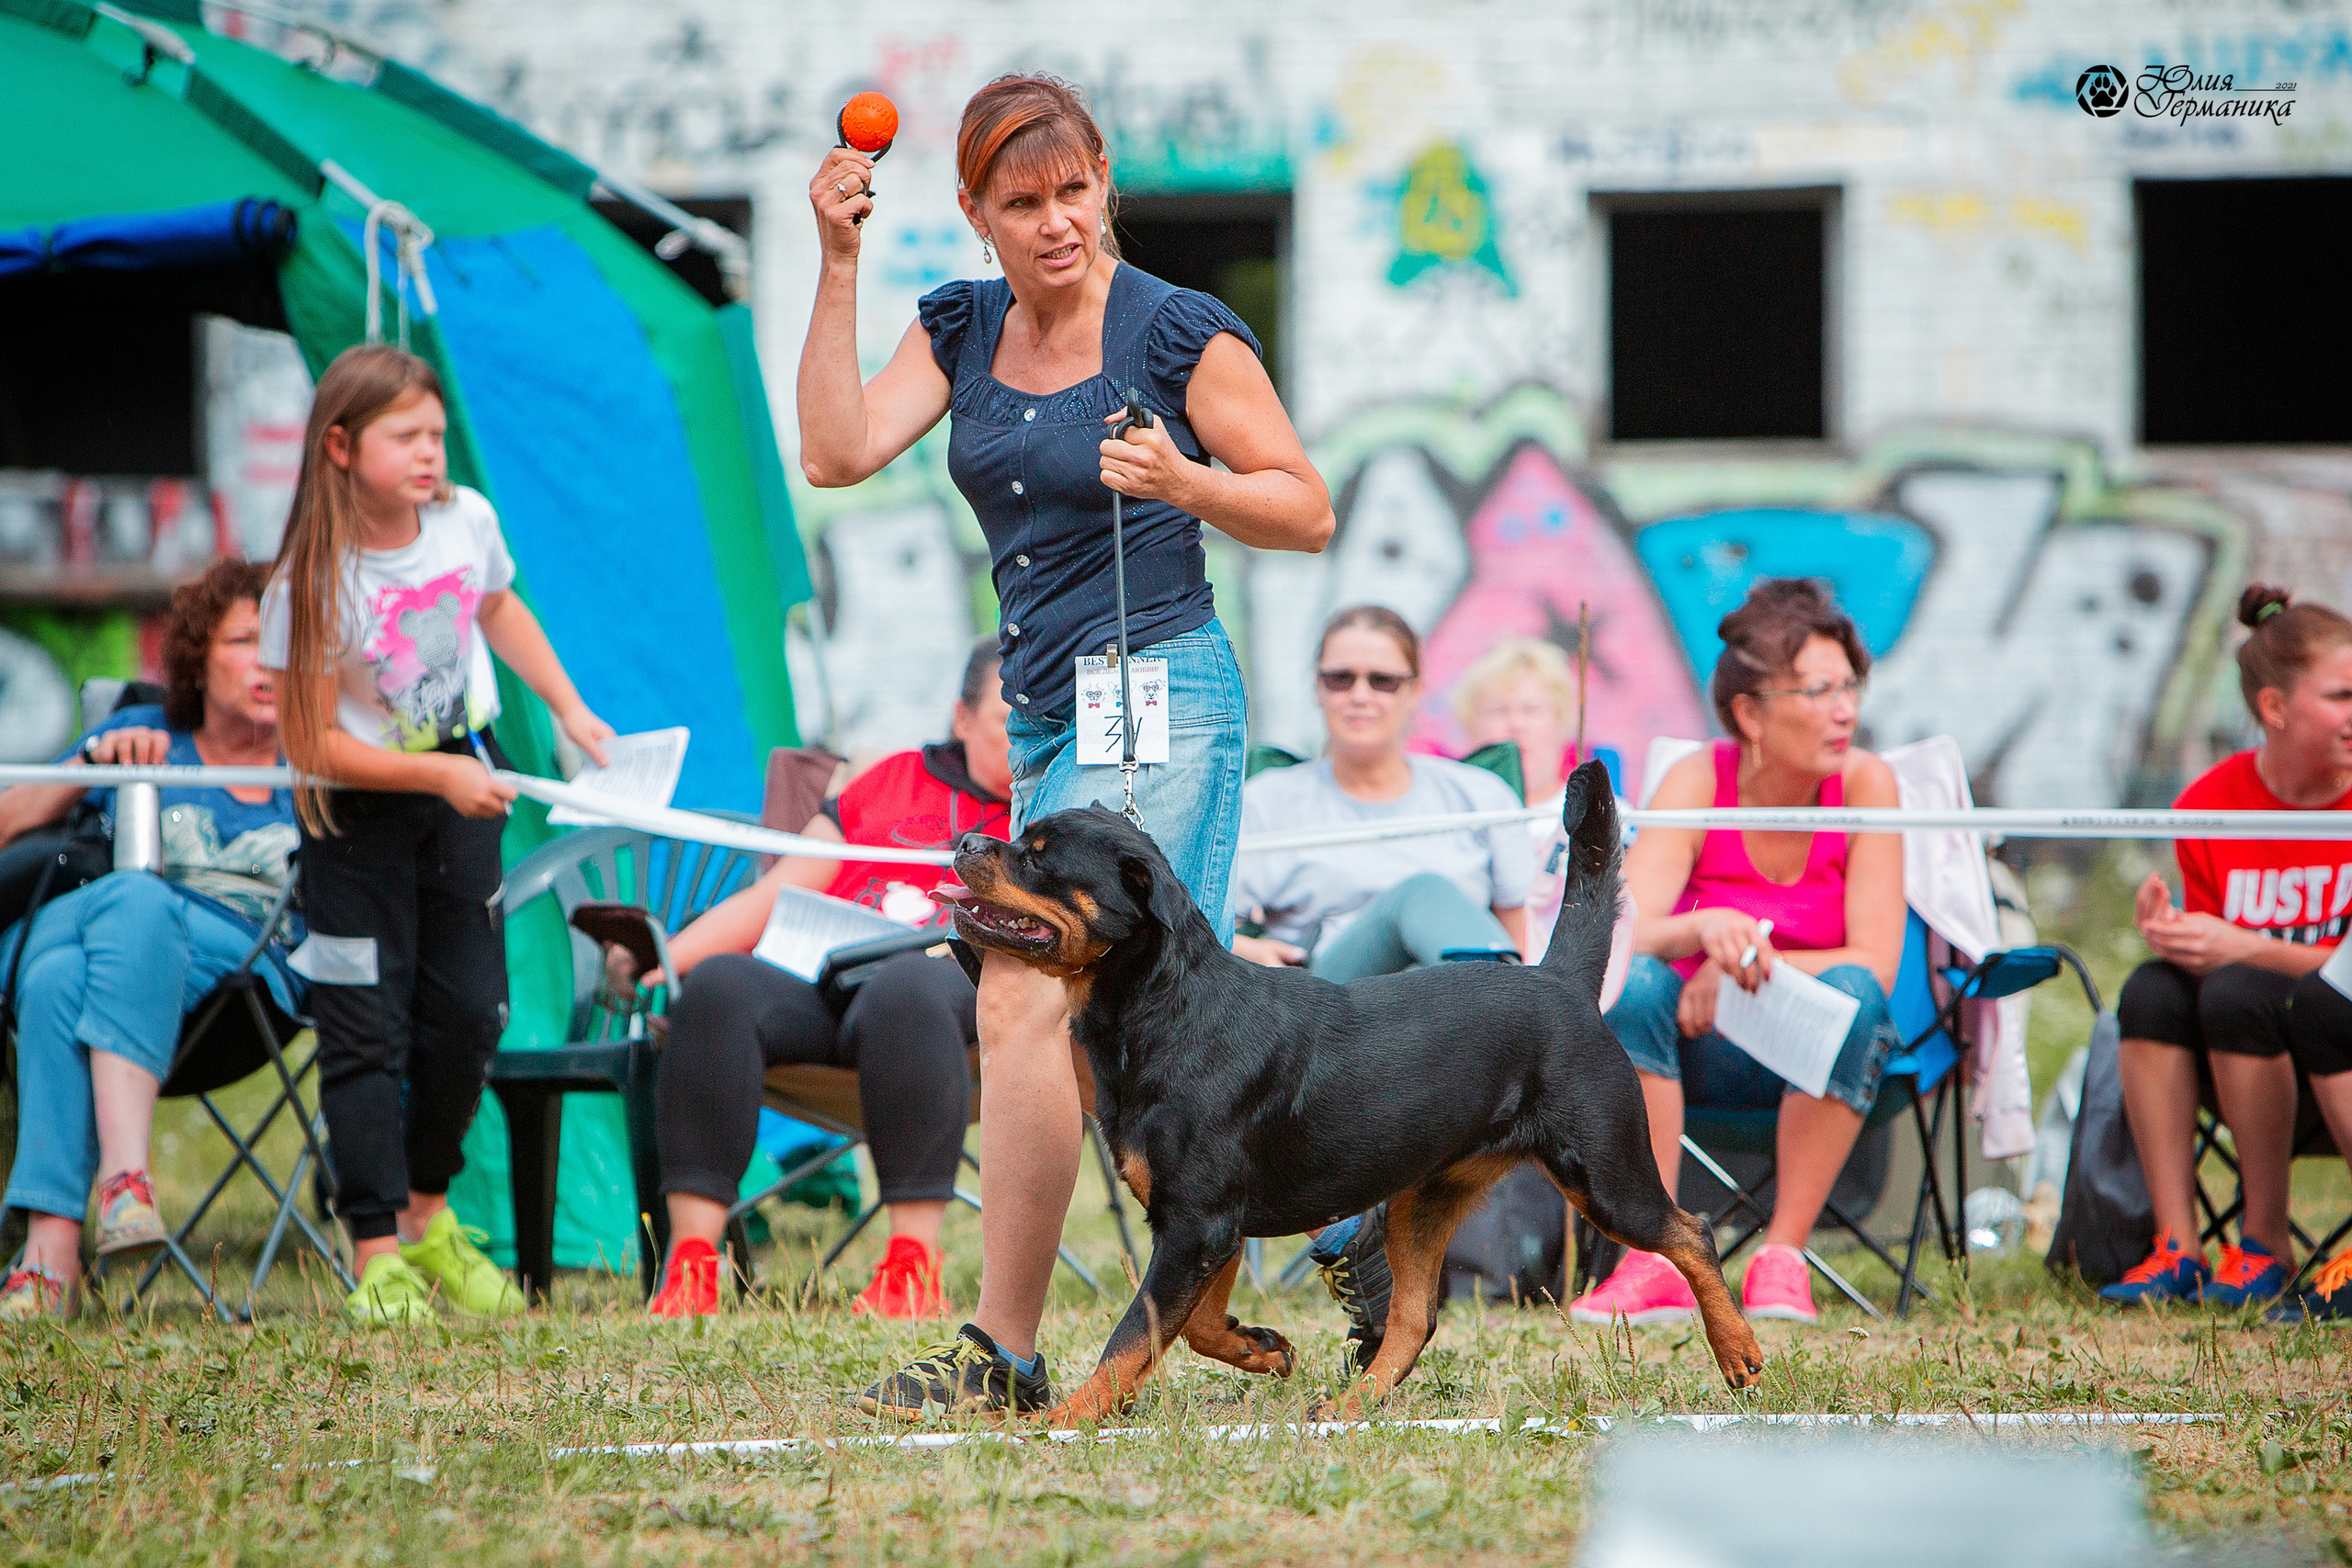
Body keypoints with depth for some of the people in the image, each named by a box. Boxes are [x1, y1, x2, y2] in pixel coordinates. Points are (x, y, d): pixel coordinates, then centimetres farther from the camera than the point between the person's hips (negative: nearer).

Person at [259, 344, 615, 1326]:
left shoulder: (467, 522, -8)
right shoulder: (311, 585, -23)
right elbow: (311, 741, -21)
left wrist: (569, 710, 12)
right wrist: (440, 776, -25)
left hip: (462, 779, 5)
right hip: (357, 811, -5)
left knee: (468, 1011, 6)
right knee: (366, 1028, -9)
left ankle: (427, 1217, 26)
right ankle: (377, 1257, -8)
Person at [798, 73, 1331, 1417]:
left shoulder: (1183, 334, -8)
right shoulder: (963, 329, 9)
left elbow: (1308, 510, -3)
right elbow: (839, 451, -4)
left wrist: (1183, 483, -21)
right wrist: (840, 265, -8)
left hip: (1159, 700, -8)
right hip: (1046, 721, 8)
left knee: (1029, 1004, -16)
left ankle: (1004, 1354, -15)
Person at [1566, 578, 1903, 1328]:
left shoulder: (1865, 783, -12)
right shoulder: (1699, 782, -13)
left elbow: (1875, 965, -17)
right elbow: (1615, 935, -26)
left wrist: (1743, 966, -25)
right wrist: (1705, 932, -46)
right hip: (1701, 1050, 0)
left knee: (1853, 993, -33)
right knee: (1628, 984, -31)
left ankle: (1782, 1259, -26)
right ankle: (1658, 1263, -29)